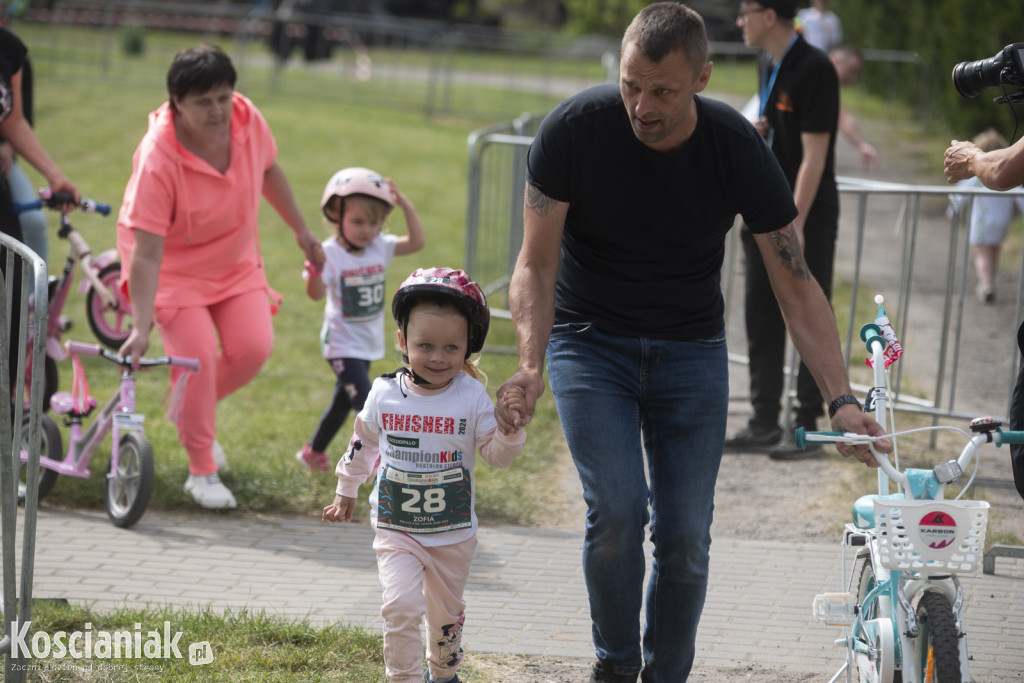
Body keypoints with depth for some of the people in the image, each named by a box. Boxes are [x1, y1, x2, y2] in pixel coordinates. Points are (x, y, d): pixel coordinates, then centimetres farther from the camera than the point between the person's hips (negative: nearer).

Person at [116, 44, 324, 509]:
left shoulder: (247, 118, -18)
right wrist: (141, 328, -38)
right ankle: (201, 471, 3)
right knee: (198, 356, -16)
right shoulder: (157, 159, -34)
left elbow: (269, 172, 5)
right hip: (173, 264, -5)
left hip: (235, 260, 5)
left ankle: (193, 408, 22)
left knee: (253, 348, -8)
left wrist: (301, 231, 14)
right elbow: (146, 253, -34)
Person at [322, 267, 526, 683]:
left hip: (454, 534, 1)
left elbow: (497, 456, -9)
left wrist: (510, 429, -28)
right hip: (396, 528, -1)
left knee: (446, 614, 18)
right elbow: (363, 445, 10)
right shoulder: (385, 394, -8)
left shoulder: (472, 397, -11)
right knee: (400, 606, -19)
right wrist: (346, 492, 20)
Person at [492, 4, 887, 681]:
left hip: (691, 349, 1)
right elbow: (536, 265, -14)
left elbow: (796, 284, -11)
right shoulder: (573, 129, -19)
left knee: (686, 534, -6)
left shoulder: (738, 149, -17)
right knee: (616, 507, -18)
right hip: (589, 340, -1)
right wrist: (531, 364, -31)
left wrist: (842, 399, -20)